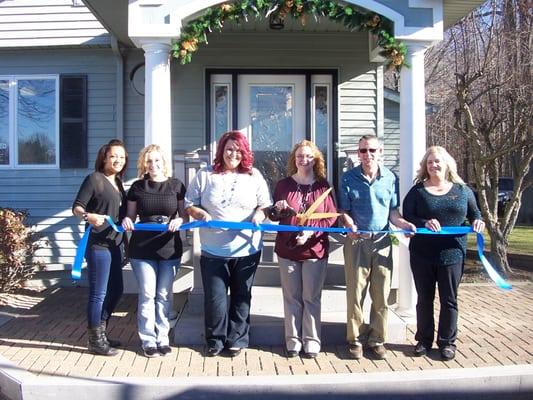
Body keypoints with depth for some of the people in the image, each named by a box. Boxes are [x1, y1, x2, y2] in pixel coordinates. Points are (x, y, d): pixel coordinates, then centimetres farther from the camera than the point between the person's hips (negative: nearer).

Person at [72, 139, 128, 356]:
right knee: (99, 293, -1)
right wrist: (88, 216, -32)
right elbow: (77, 207, -15)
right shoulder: (94, 179, -9)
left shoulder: (118, 183, 14)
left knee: (116, 289, 16)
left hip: (114, 244, 9)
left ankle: (100, 333, 30)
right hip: (98, 245, -9)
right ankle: (95, 340, 11)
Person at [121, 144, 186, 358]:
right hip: (142, 250, 0)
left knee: (164, 295, 8)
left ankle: (162, 338, 20)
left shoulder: (176, 185, 2)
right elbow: (131, 215, 10)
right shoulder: (137, 187, 3)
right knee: (147, 295, 3)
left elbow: (184, 214, 6)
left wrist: (179, 221, -16)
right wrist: (127, 220, -12)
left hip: (170, 248, 0)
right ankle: (148, 340, 13)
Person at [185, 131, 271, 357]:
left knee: (241, 297, 9)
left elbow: (265, 205, 9)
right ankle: (215, 340, 19)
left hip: (246, 249, 1)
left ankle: (237, 340, 22)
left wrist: (259, 214, -12)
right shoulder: (205, 175, 5)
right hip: (213, 251, -1)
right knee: (215, 297, 1)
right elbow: (189, 204, 7)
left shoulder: (254, 176, 7)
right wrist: (199, 213, -14)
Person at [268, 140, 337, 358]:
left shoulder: (323, 186, 2)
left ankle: (312, 340, 14)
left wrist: (311, 231, -16)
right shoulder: (283, 185, 6)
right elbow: (273, 216, 12)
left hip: (315, 249, -1)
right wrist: (278, 210, -11)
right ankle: (293, 340, 16)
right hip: (287, 249, 1)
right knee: (291, 297, 7)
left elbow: (332, 217, -2)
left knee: (312, 298, 5)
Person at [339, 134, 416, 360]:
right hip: (357, 241, -1)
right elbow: (343, 210, 2)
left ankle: (377, 340, 18)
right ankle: (355, 340, 15)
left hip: (382, 241, 2)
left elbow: (393, 212, 9)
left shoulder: (390, 178, 5)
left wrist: (404, 224, -11)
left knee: (381, 295, 5)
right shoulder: (349, 178, 2)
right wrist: (350, 225, -18)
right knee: (355, 293, 3)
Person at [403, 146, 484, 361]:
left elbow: (474, 212, 16)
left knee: (449, 300, 8)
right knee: (424, 299, 10)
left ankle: (447, 342, 20)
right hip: (422, 254, 0)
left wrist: (478, 221, -6)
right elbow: (406, 218, -5)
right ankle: (424, 340, 23)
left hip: (452, 254, 1)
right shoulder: (417, 191, 1)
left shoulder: (462, 190, 6)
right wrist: (424, 223, -22)